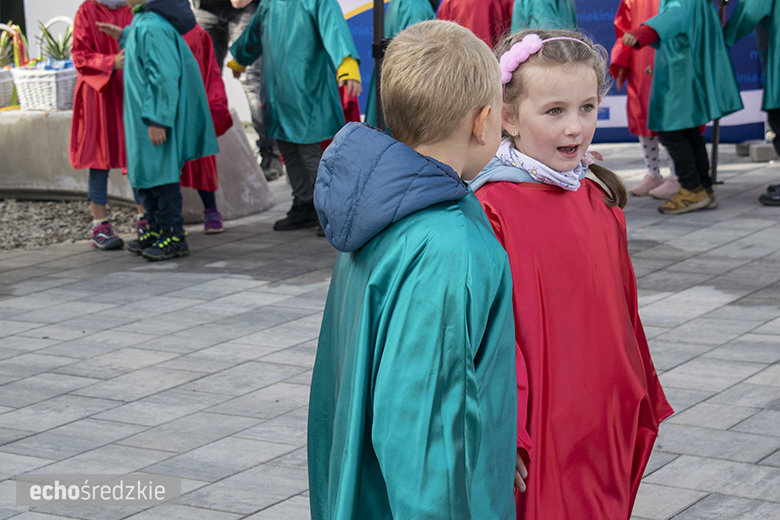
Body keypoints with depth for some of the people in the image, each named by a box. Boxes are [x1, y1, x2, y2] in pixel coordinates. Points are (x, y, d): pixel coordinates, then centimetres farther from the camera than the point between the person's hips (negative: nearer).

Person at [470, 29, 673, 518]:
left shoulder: (600, 200, 7)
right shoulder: (491, 210, -15)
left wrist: (643, 404, 18)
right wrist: (505, 436, -16)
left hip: (608, 431, 7)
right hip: (539, 436, -7)